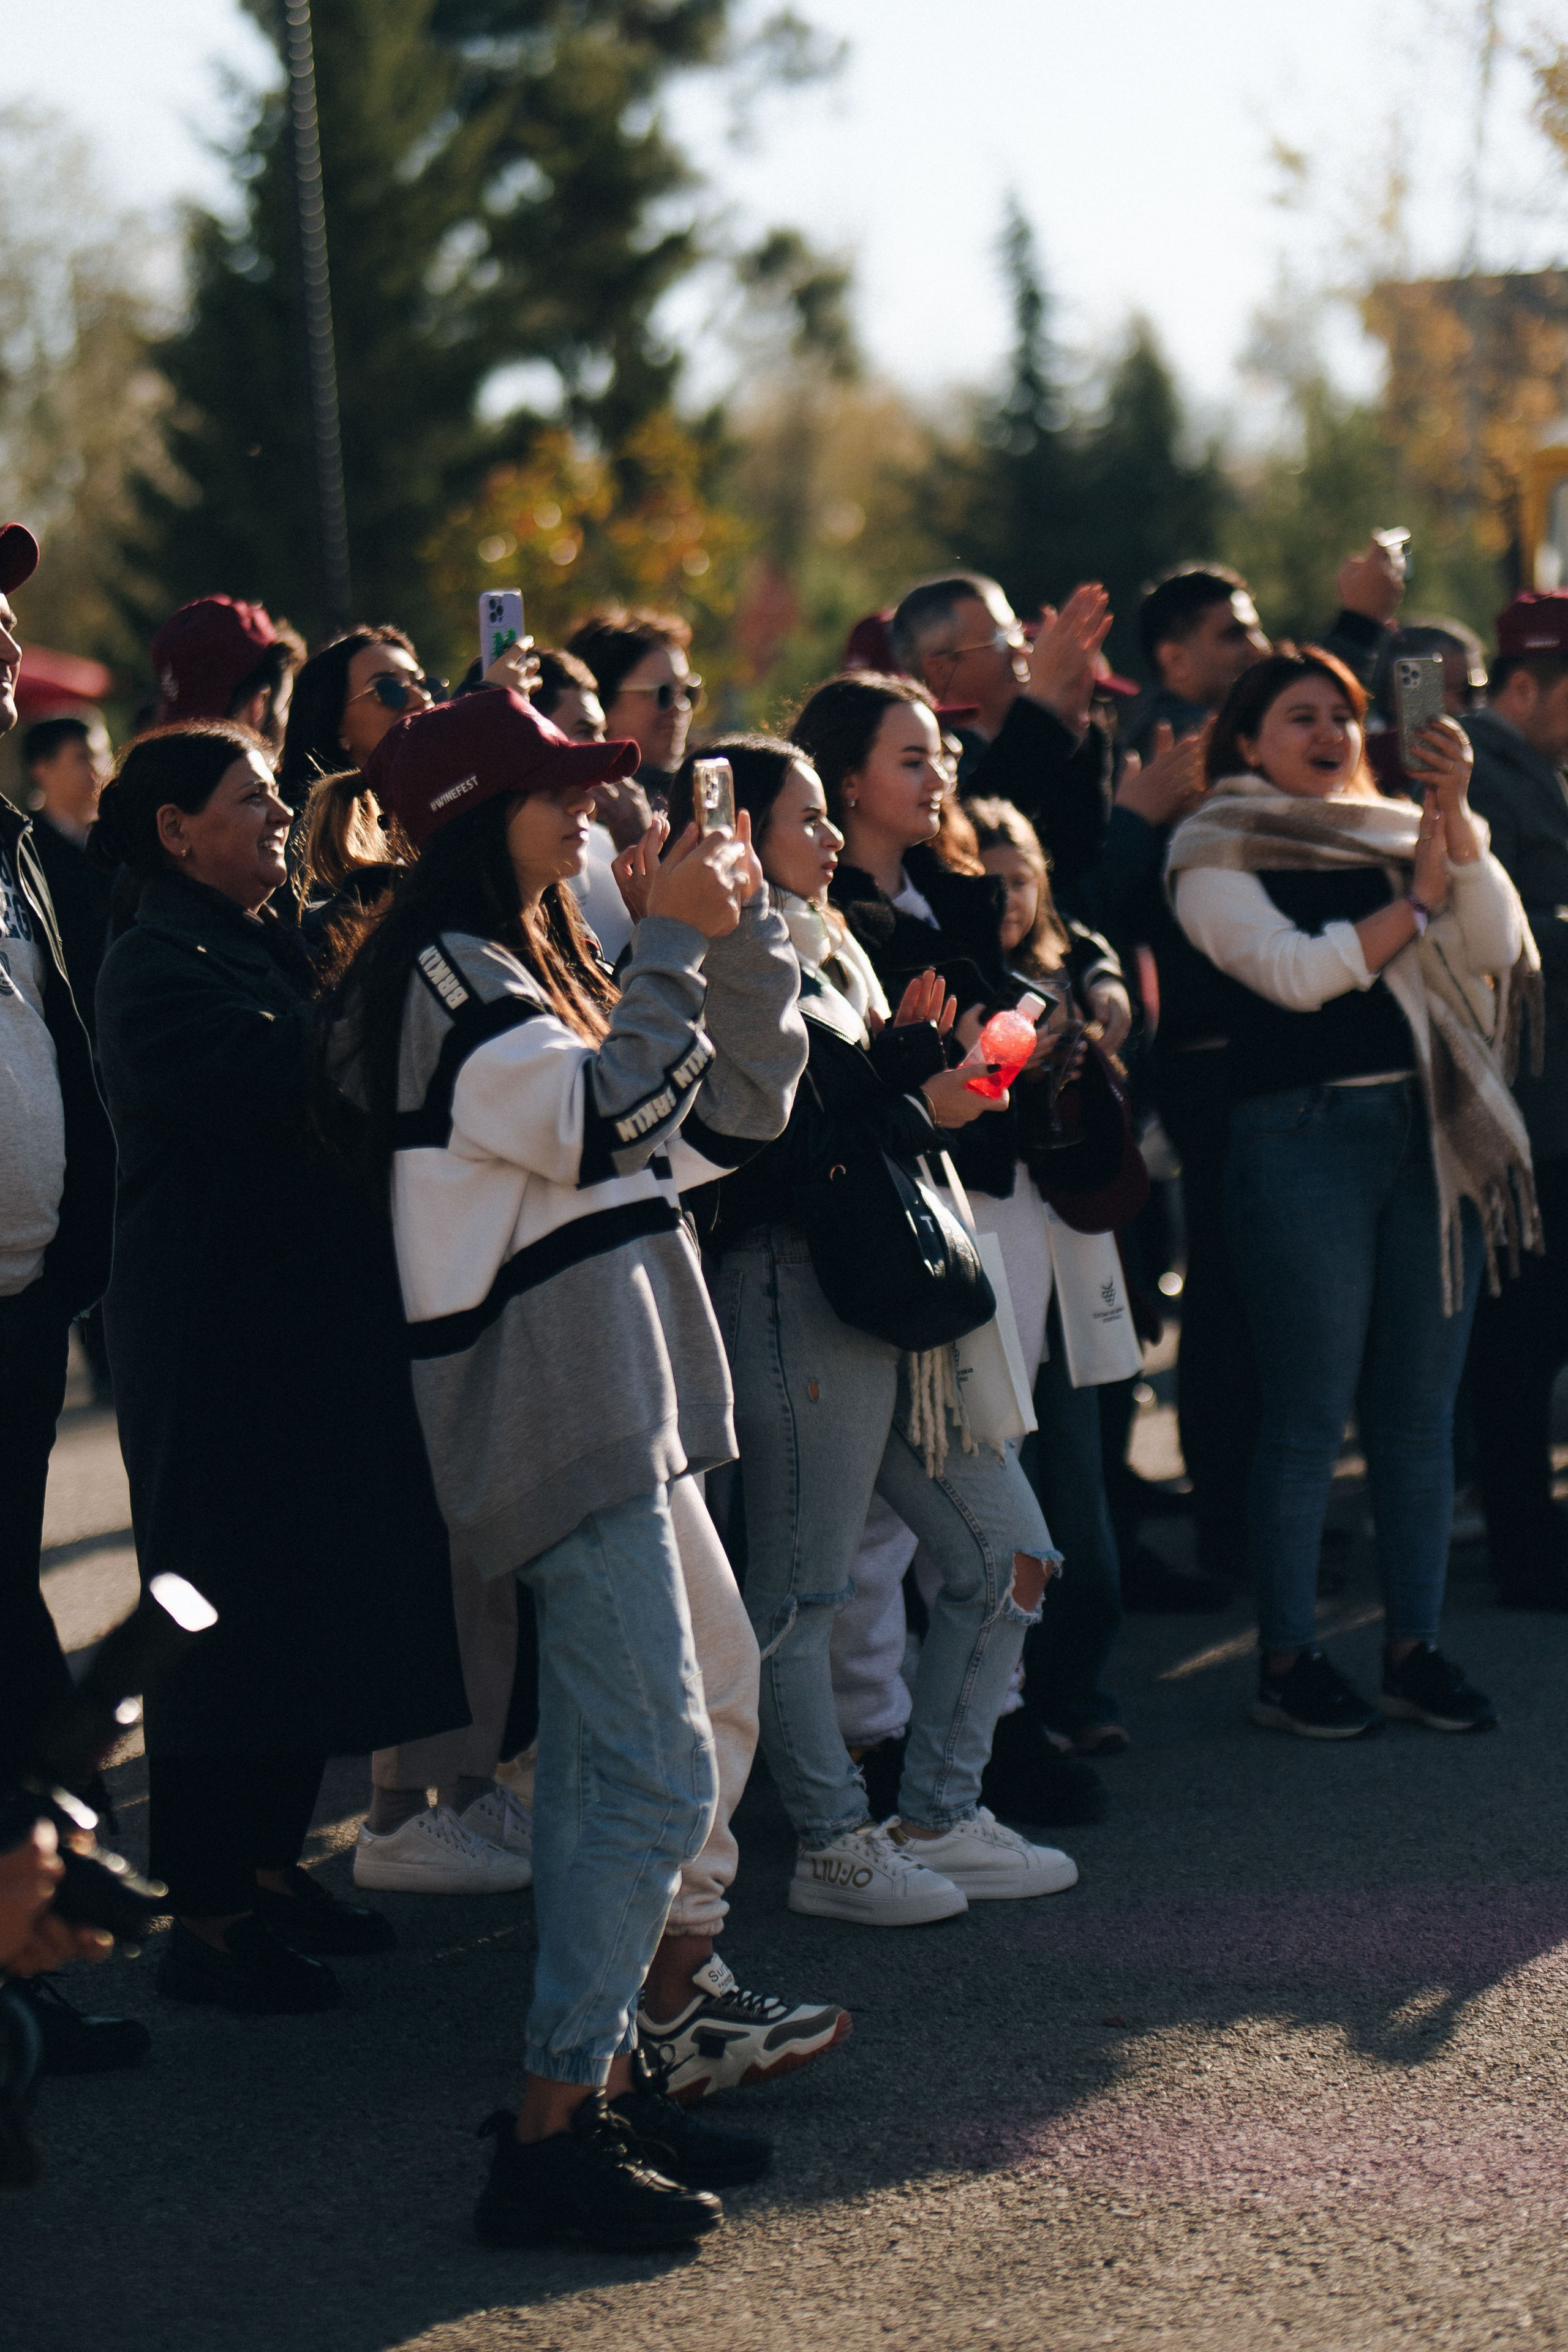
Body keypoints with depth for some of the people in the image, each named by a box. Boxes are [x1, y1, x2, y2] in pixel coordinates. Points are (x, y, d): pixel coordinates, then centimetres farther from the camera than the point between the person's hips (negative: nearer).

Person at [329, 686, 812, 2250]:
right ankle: (551, 2133, -13)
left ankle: (598, 2080, 19)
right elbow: (604, 1122, -24)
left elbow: (740, 1110, 17)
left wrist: (741, 928, 6)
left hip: (607, 1403, 11)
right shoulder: (445, 974, -11)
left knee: (604, 1768, 13)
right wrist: (675, 944, -16)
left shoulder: (531, 963, 19)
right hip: (562, 1410, -11)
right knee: (655, 1776, -14)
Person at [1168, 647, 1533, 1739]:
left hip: (1435, 1135, 5)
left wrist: (1455, 814, -10)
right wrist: (1415, 903, -6)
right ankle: (1288, 1659, 7)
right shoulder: (1219, 853, 2)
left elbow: (1497, 941, 1)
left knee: (1421, 1408, 7)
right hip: (1304, 1139, -5)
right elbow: (1293, 972, -12)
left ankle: (1416, 1647, 16)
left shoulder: (1397, 831, 15)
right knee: (1310, 1415, -2)